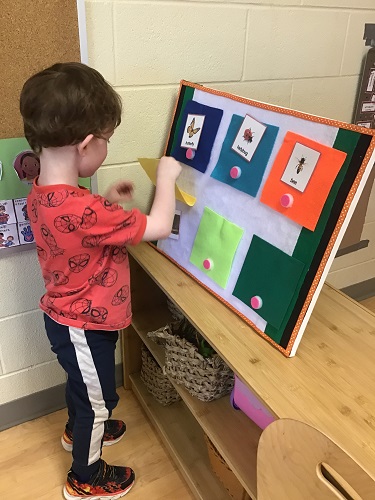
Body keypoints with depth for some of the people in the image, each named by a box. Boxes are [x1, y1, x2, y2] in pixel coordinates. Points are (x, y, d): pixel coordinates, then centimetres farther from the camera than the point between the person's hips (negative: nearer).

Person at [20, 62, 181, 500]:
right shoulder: (85, 210, -37)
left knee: (83, 384, 33)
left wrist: (106, 203, 1)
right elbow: (159, 227, -29)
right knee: (98, 398, 16)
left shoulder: (42, 192, -8)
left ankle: (79, 430, 61)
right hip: (84, 327, -8)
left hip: (65, 316, 9)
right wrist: (166, 177, -15)